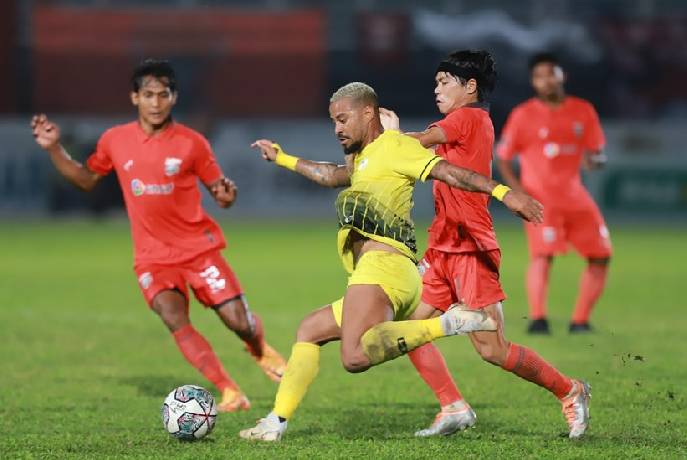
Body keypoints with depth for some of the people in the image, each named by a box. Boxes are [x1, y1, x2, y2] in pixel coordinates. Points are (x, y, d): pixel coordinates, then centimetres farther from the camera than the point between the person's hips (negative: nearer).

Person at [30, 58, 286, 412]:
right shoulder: (114, 141, 2)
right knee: (174, 320, -24)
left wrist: (226, 194, -23)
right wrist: (54, 149, 4)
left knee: (239, 322, -5)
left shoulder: (191, 143, -5)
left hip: (198, 247, -1)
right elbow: (87, 180, 17)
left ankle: (260, 350, 33)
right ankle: (229, 393, -20)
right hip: (152, 256, 1)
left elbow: (219, 191, 1)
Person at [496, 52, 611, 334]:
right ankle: (537, 319, -29)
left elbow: (595, 151, 12)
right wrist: (517, 189, -13)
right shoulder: (523, 115, -2)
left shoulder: (583, 111, 7)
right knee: (543, 253, -25)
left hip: (576, 198, 5)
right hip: (540, 199, -5)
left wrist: (594, 160, -13)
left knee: (601, 256, 3)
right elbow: (503, 157, 2)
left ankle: (580, 321, 14)